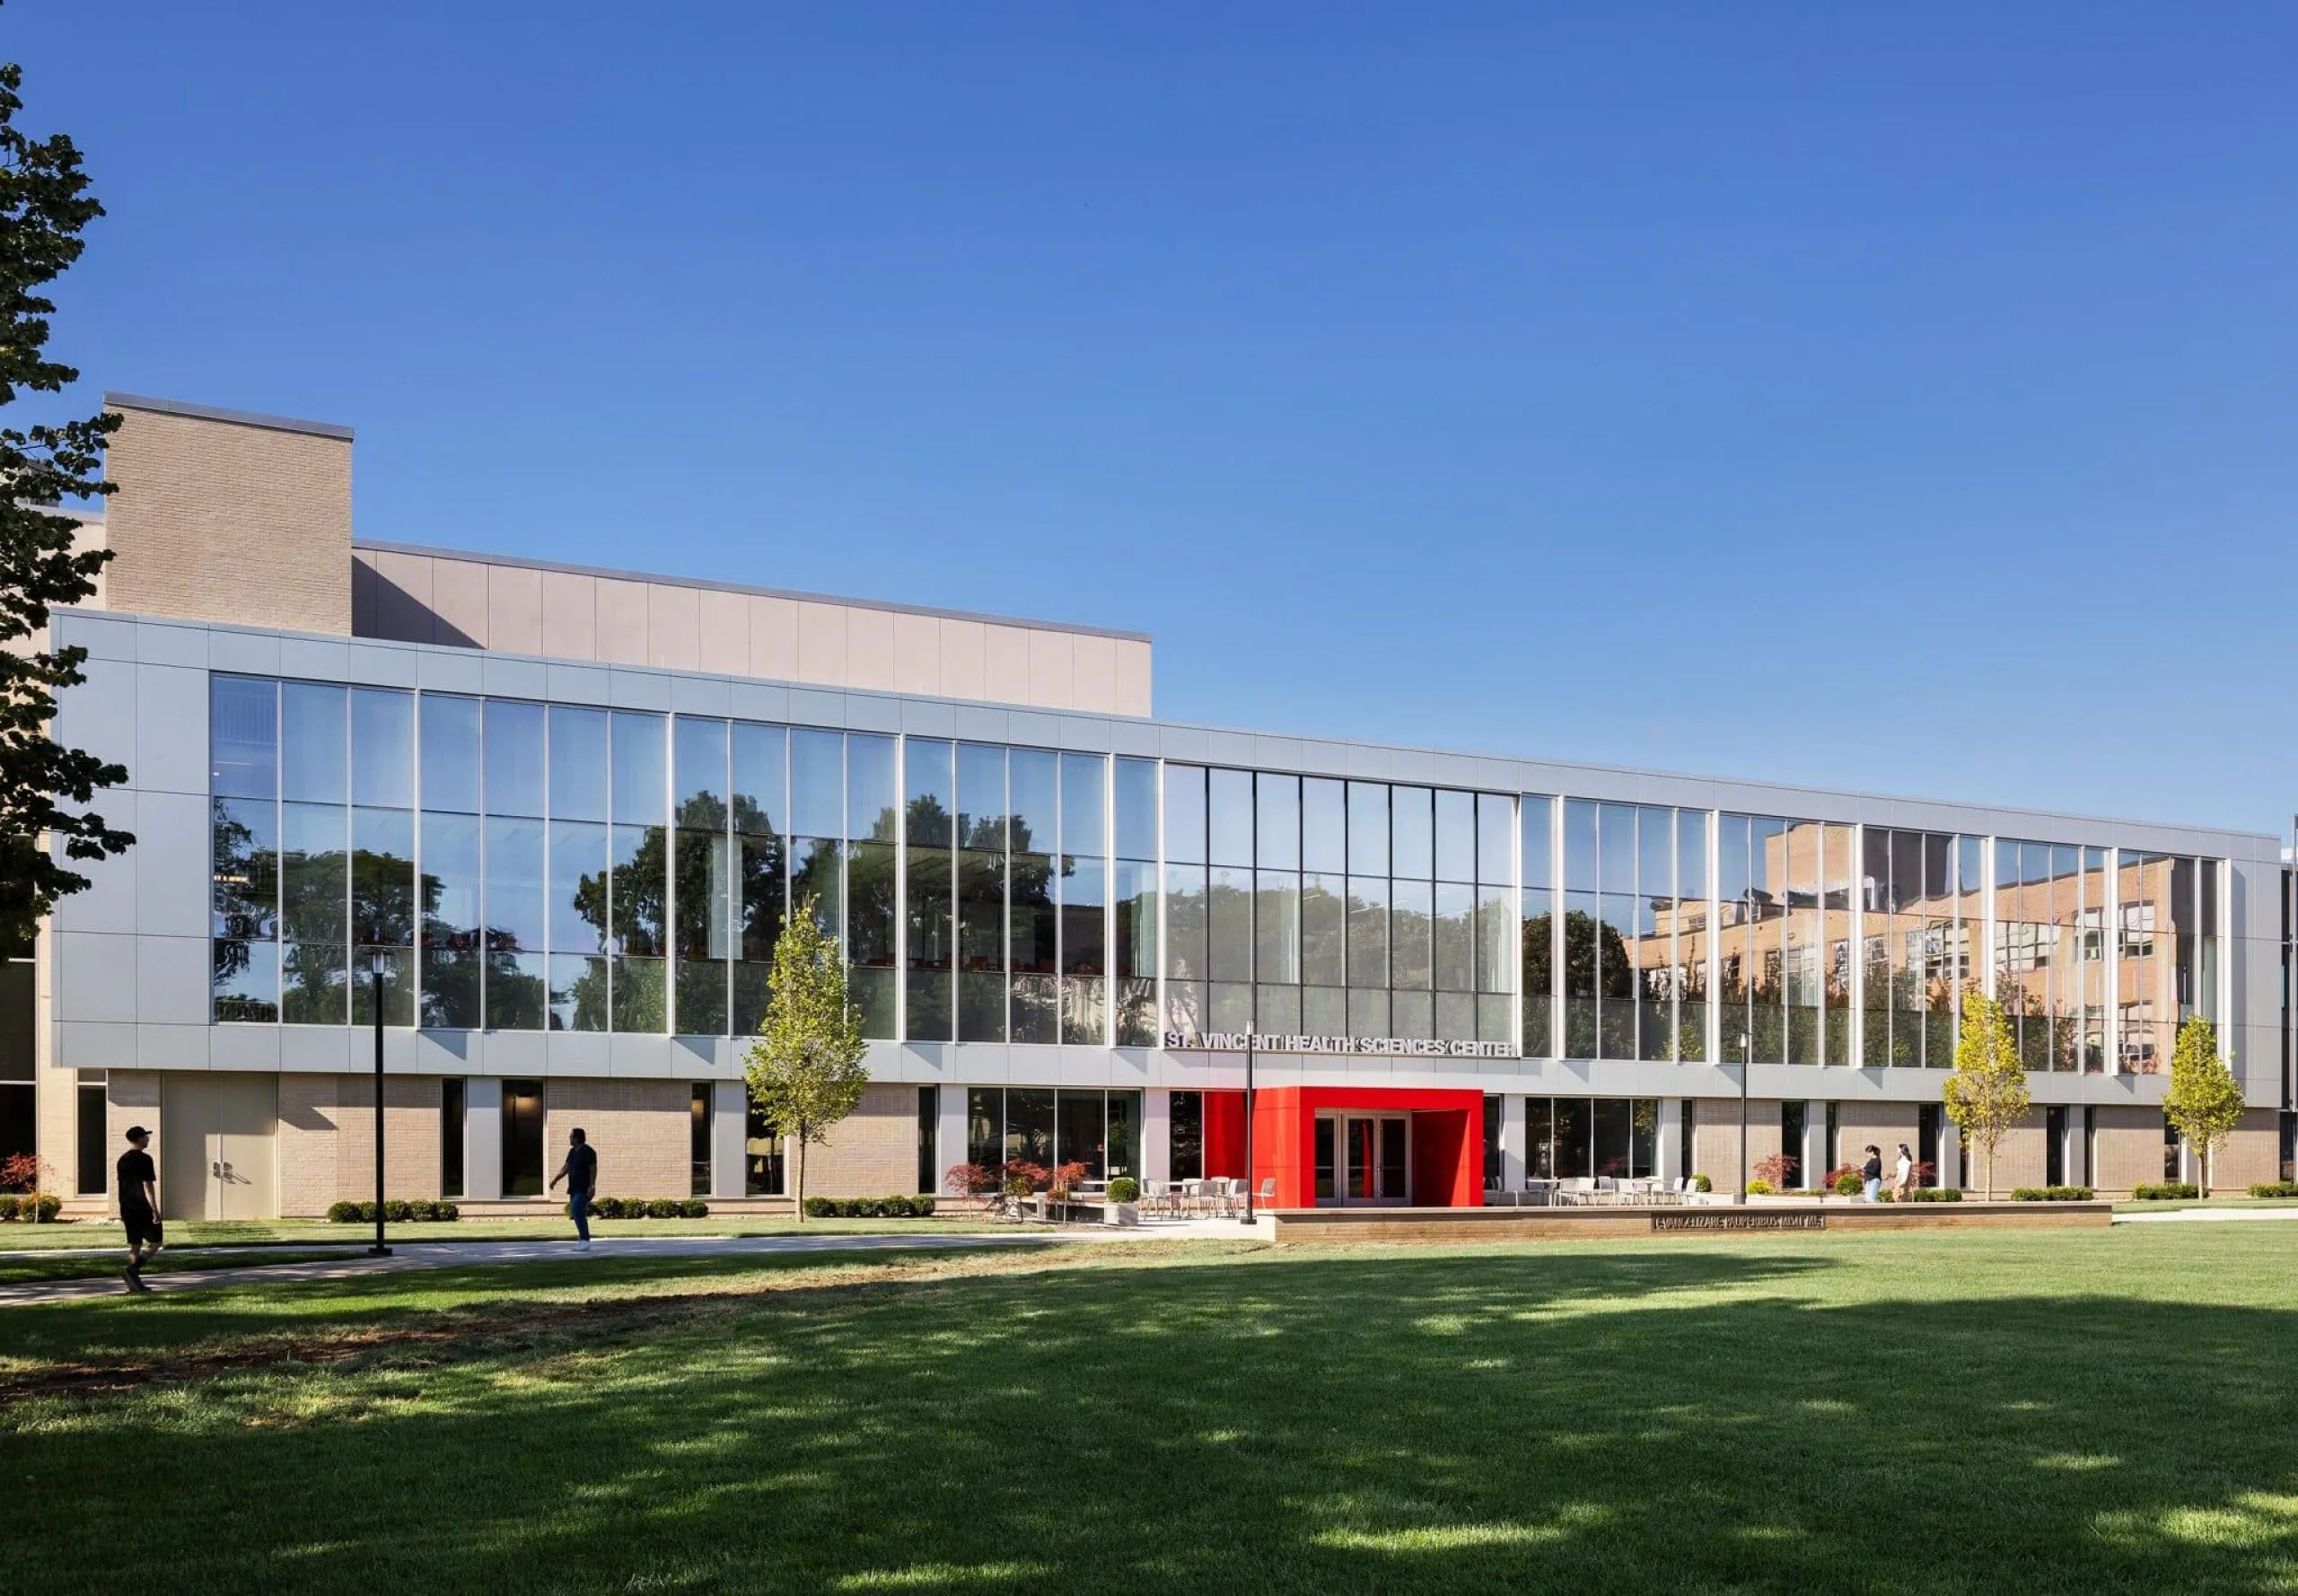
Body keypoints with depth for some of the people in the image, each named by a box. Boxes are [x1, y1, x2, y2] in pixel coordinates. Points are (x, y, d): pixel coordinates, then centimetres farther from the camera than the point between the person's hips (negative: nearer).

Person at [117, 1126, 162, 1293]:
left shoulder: (122, 1160, 13)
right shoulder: (144, 1159, -13)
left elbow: (122, 1185, 18)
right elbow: (148, 1185, -17)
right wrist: (155, 1210, -16)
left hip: (127, 1209, 8)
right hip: (143, 1208, -8)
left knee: (134, 1245, 10)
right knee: (154, 1242, 0)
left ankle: (134, 1282, 8)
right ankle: (131, 1270, -16)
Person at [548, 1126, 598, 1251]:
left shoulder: (588, 1152, -12)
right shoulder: (572, 1151, 14)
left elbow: (593, 1170, -15)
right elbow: (566, 1167, 15)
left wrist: (592, 1186, -21)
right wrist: (555, 1179, 5)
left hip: (584, 1190, -9)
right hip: (574, 1189, 9)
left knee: (577, 1212, -18)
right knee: (576, 1214, 7)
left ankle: (585, 1241, -17)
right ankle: (583, 1241, 12)